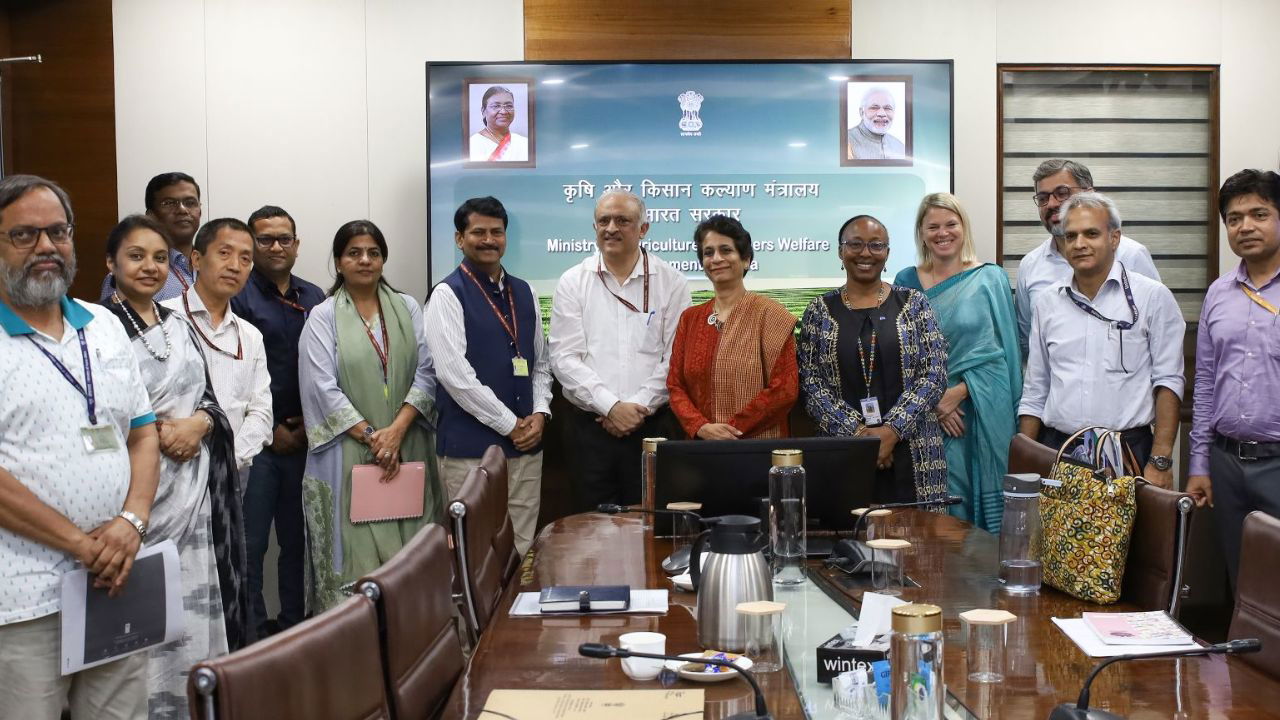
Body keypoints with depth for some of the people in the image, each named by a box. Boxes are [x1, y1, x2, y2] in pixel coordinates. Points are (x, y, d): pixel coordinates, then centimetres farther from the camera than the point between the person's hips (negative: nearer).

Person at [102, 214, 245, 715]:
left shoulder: (180, 327, 15)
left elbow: (209, 396, 17)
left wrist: (198, 423, -4)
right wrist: (157, 433, -14)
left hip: (191, 483, 6)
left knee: (193, 604, 9)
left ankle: (191, 700, 20)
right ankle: (149, 705, 9)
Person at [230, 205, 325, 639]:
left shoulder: (315, 300, 13)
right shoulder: (237, 297, -3)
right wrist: (270, 430, -7)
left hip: (305, 437, 5)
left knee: (297, 539, 11)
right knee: (249, 544, -2)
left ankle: (294, 624, 22)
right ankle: (253, 633, 7)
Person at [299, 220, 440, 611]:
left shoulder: (407, 308, 10)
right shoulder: (323, 317, 2)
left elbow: (425, 372, 2)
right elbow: (324, 388, -5)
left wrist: (396, 429, -11)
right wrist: (371, 437, -12)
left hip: (407, 449, 3)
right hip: (349, 455, -2)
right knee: (357, 553, -4)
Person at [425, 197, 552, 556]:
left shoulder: (524, 293, 13)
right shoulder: (448, 295, -6)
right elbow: (454, 374, -15)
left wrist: (539, 414, 1)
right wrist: (510, 425, -12)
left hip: (526, 445, 6)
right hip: (471, 447, -6)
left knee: (521, 549, 10)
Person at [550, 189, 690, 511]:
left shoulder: (671, 282, 3)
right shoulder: (573, 282, 5)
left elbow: (676, 359, -2)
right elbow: (564, 358, -2)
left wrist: (639, 407, -10)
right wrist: (611, 407, -10)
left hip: (652, 423, -1)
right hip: (590, 423, 1)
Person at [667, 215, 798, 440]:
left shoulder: (769, 314, -5)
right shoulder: (690, 318, 9)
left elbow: (784, 390, -10)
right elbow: (675, 385, 6)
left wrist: (732, 429, -14)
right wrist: (701, 427, -11)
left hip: (759, 445, -3)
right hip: (701, 446, 4)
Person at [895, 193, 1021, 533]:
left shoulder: (991, 278, 2)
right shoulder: (906, 282, 7)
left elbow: (1002, 350, -1)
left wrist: (958, 392, -11)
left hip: (984, 412, -1)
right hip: (926, 414, 1)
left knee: (982, 498, 3)